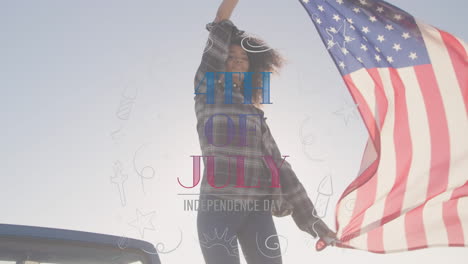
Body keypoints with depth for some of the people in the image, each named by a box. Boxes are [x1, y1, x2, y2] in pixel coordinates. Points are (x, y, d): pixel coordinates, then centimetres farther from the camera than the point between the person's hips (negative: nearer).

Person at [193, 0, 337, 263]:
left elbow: (279, 167, 14)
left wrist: (315, 222, 10)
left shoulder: (255, 113, 19)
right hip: (217, 207, -3)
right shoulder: (207, 93, 13)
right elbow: (219, 33, -1)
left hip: (257, 211, 3)